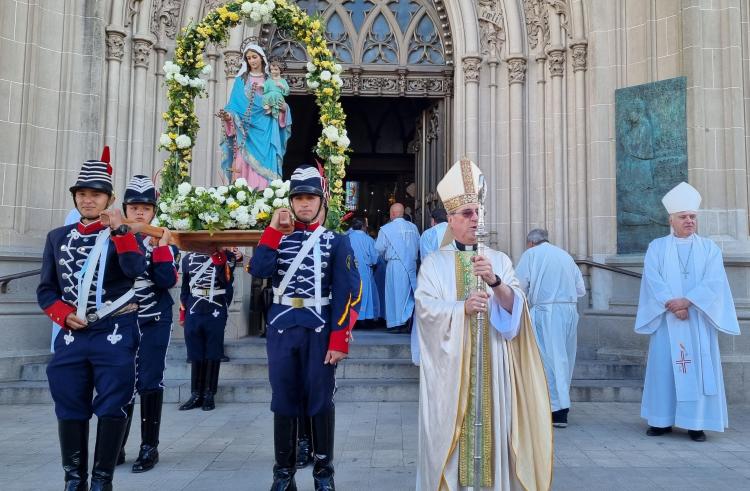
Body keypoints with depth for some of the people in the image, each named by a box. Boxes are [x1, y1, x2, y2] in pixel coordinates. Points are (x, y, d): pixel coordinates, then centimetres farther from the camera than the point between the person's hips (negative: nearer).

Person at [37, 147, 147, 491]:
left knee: (111, 407, -1)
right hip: (71, 335, 4)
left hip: (115, 333, -4)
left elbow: (135, 270, -18)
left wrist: (119, 229, -20)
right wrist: (65, 316, -5)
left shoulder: (122, 235, 2)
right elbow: (46, 289, 11)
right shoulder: (58, 237, 11)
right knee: (70, 408, 9)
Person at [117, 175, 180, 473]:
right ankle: (116, 447, 18)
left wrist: (160, 247, -16)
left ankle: (149, 447, 11)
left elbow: (167, 282, -12)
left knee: (149, 383, -2)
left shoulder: (165, 240, 0)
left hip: (155, 322, -2)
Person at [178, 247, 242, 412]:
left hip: (216, 314, -3)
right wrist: (182, 312, 13)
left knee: (213, 355, 4)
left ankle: (209, 395, 13)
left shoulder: (226, 256, 0)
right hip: (193, 314, 3)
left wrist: (219, 261, -23)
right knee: (195, 355, 8)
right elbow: (185, 287, 14)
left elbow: (227, 281, -14)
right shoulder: (189, 258, 9)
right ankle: (196, 395, 17)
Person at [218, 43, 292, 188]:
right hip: (246, 132, -1)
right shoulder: (241, 80, 10)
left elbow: (278, 105, 15)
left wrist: (284, 108, -7)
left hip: (266, 132, 1)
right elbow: (234, 105, 4)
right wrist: (228, 116, -17)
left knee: (265, 166, -6)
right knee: (244, 166, -9)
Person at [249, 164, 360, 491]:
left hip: (319, 329, -2)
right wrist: (274, 229, -7)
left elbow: (345, 294, -6)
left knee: (320, 399, 5)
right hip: (282, 327, 2)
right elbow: (259, 270, -9)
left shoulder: (336, 241, 0)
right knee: (284, 399, 8)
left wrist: (339, 339, -12)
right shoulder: (278, 236, 9)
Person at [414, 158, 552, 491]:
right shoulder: (434, 263, 3)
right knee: (450, 427, 2)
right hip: (449, 363, -1)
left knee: (491, 425, 3)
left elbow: (515, 305, -3)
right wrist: (462, 307, -24)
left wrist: (495, 281, -21)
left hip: (492, 362, 2)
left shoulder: (499, 260, 9)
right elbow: (426, 307, -9)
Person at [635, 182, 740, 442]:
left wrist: (687, 301, -17)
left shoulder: (709, 248, 8)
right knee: (664, 366, 0)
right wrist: (672, 305, -17)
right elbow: (653, 280, -5)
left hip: (698, 320, 0)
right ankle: (662, 420, 9)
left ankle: (696, 423, 6)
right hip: (667, 319, 0)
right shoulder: (656, 247, 7)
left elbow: (714, 282, -5)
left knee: (699, 367, -1)